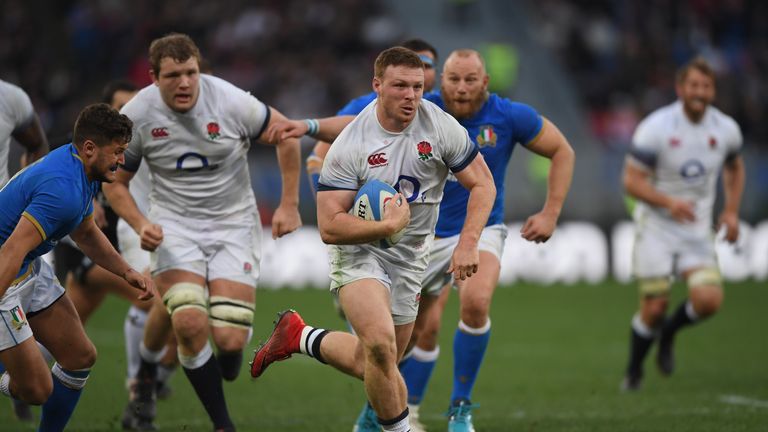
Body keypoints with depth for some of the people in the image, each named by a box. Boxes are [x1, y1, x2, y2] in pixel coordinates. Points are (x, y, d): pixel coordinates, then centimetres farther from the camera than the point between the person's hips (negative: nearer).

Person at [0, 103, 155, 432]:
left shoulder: (81, 172, 4)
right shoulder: (64, 189, -29)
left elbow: (85, 233, 22)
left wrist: (127, 272, 8)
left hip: (31, 269, 10)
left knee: (80, 357, 12)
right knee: (37, 389, -12)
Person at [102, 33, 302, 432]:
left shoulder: (230, 101, -15)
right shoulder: (136, 115, -11)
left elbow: (286, 135, 2)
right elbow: (115, 182, 3)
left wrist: (289, 205, 2)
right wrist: (141, 224, -15)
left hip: (233, 223, 0)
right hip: (174, 224, 0)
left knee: (230, 339, -13)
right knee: (190, 323, -25)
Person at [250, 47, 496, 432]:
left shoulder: (442, 127, -9)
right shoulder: (349, 146, -18)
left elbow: (482, 184, -1)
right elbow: (329, 227, -18)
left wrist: (468, 242, -15)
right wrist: (388, 226, -29)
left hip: (410, 256, 5)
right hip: (358, 251, -5)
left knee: (372, 365, 8)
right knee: (380, 345, -28)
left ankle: (299, 337, 34)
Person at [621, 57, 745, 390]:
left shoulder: (725, 130, 0)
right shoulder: (656, 127, -14)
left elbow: (734, 168, 21)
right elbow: (632, 180, -12)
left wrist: (731, 210, 7)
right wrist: (670, 202, -27)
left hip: (697, 232, 3)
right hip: (656, 229, -3)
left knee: (709, 300, -16)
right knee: (653, 308, -6)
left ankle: (669, 332, 18)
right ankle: (633, 372, 21)